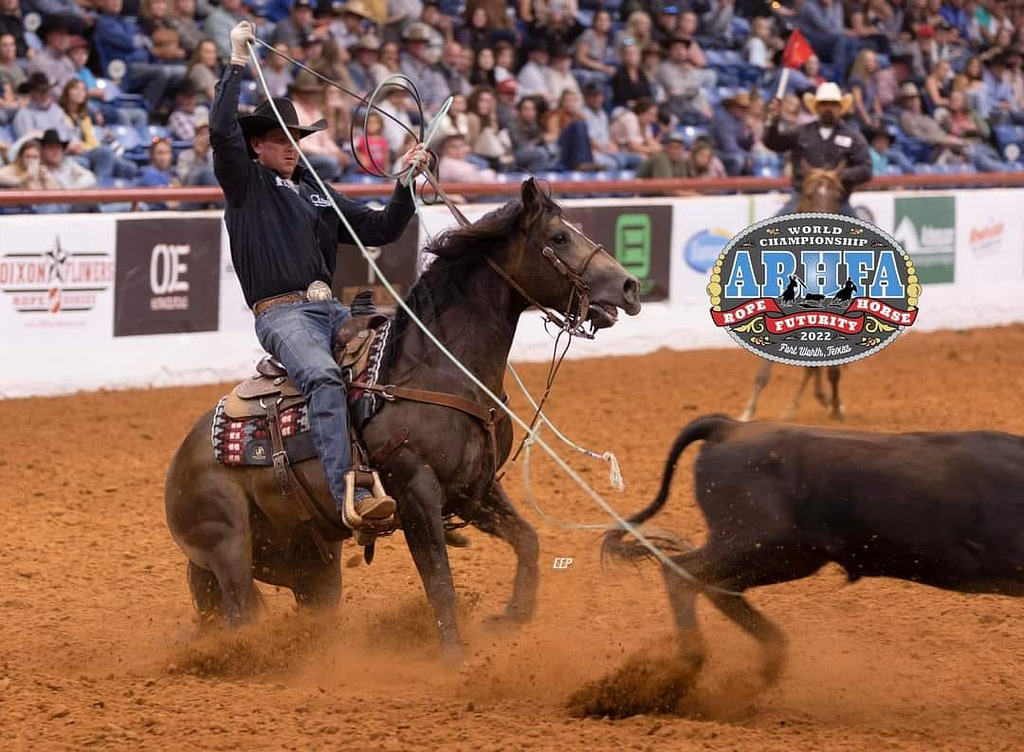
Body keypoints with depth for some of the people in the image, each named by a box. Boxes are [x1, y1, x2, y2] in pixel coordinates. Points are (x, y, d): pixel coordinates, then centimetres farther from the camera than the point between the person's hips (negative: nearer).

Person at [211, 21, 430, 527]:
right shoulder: (246, 183, 8)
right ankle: (348, 494, -46)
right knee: (324, 377, -34)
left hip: (331, 309, 7)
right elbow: (221, 130, -10)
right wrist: (237, 62, -8)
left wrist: (407, 183, 10)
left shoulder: (318, 194, 25)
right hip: (281, 313, -7)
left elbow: (380, 230, 23)